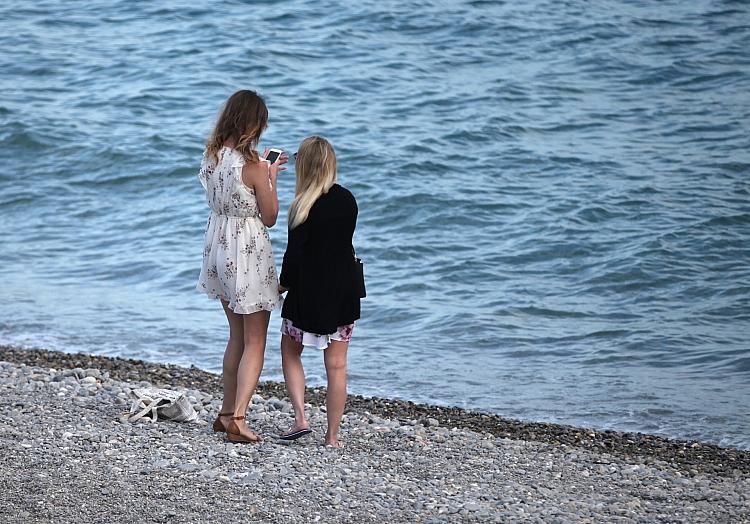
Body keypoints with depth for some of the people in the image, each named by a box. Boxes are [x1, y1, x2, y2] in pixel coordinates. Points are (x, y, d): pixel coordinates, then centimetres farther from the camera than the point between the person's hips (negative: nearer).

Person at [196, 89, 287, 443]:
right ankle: (237, 417, -9)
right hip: (249, 251, -7)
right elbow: (270, 217, -10)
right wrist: (271, 179, 2)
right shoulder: (254, 165, -19)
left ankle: (227, 412, 24)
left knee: (238, 335, 21)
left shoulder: (211, 157, 0)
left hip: (219, 246, 7)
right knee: (255, 341, 2)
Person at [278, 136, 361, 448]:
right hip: (344, 291, 4)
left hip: (308, 291, -4)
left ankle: (300, 419, 3)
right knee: (336, 365, 7)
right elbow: (344, 241, 6)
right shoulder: (347, 200, 0)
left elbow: (295, 252, -14)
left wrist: (284, 283, 0)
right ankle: (332, 436, 9)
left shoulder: (304, 205, -16)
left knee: (290, 353, 16)